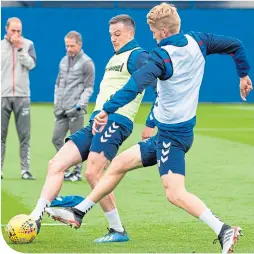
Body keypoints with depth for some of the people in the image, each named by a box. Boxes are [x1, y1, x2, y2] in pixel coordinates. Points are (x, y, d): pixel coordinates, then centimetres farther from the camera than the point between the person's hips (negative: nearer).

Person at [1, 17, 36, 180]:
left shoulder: (28, 44, 5)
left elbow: (31, 64, -8)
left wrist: (20, 48, -12)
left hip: (22, 96, 0)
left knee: (25, 136, -1)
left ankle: (25, 170, 0)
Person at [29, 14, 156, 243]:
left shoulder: (137, 56, -4)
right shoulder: (114, 59, 26)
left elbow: (157, 78, -18)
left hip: (115, 121, -9)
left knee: (93, 173, -21)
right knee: (56, 164, -1)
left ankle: (118, 230, -11)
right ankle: (34, 220, -4)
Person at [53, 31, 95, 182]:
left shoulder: (86, 63, -5)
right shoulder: (64, 61, 15)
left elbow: (89, 87, -5)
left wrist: (80, 105, -13)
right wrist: (56, 103, 11)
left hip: (76, 110, -7)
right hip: (62, 109, 7)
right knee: (57, 139, 6)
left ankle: (77, 172, 5)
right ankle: (66, 168, 17)